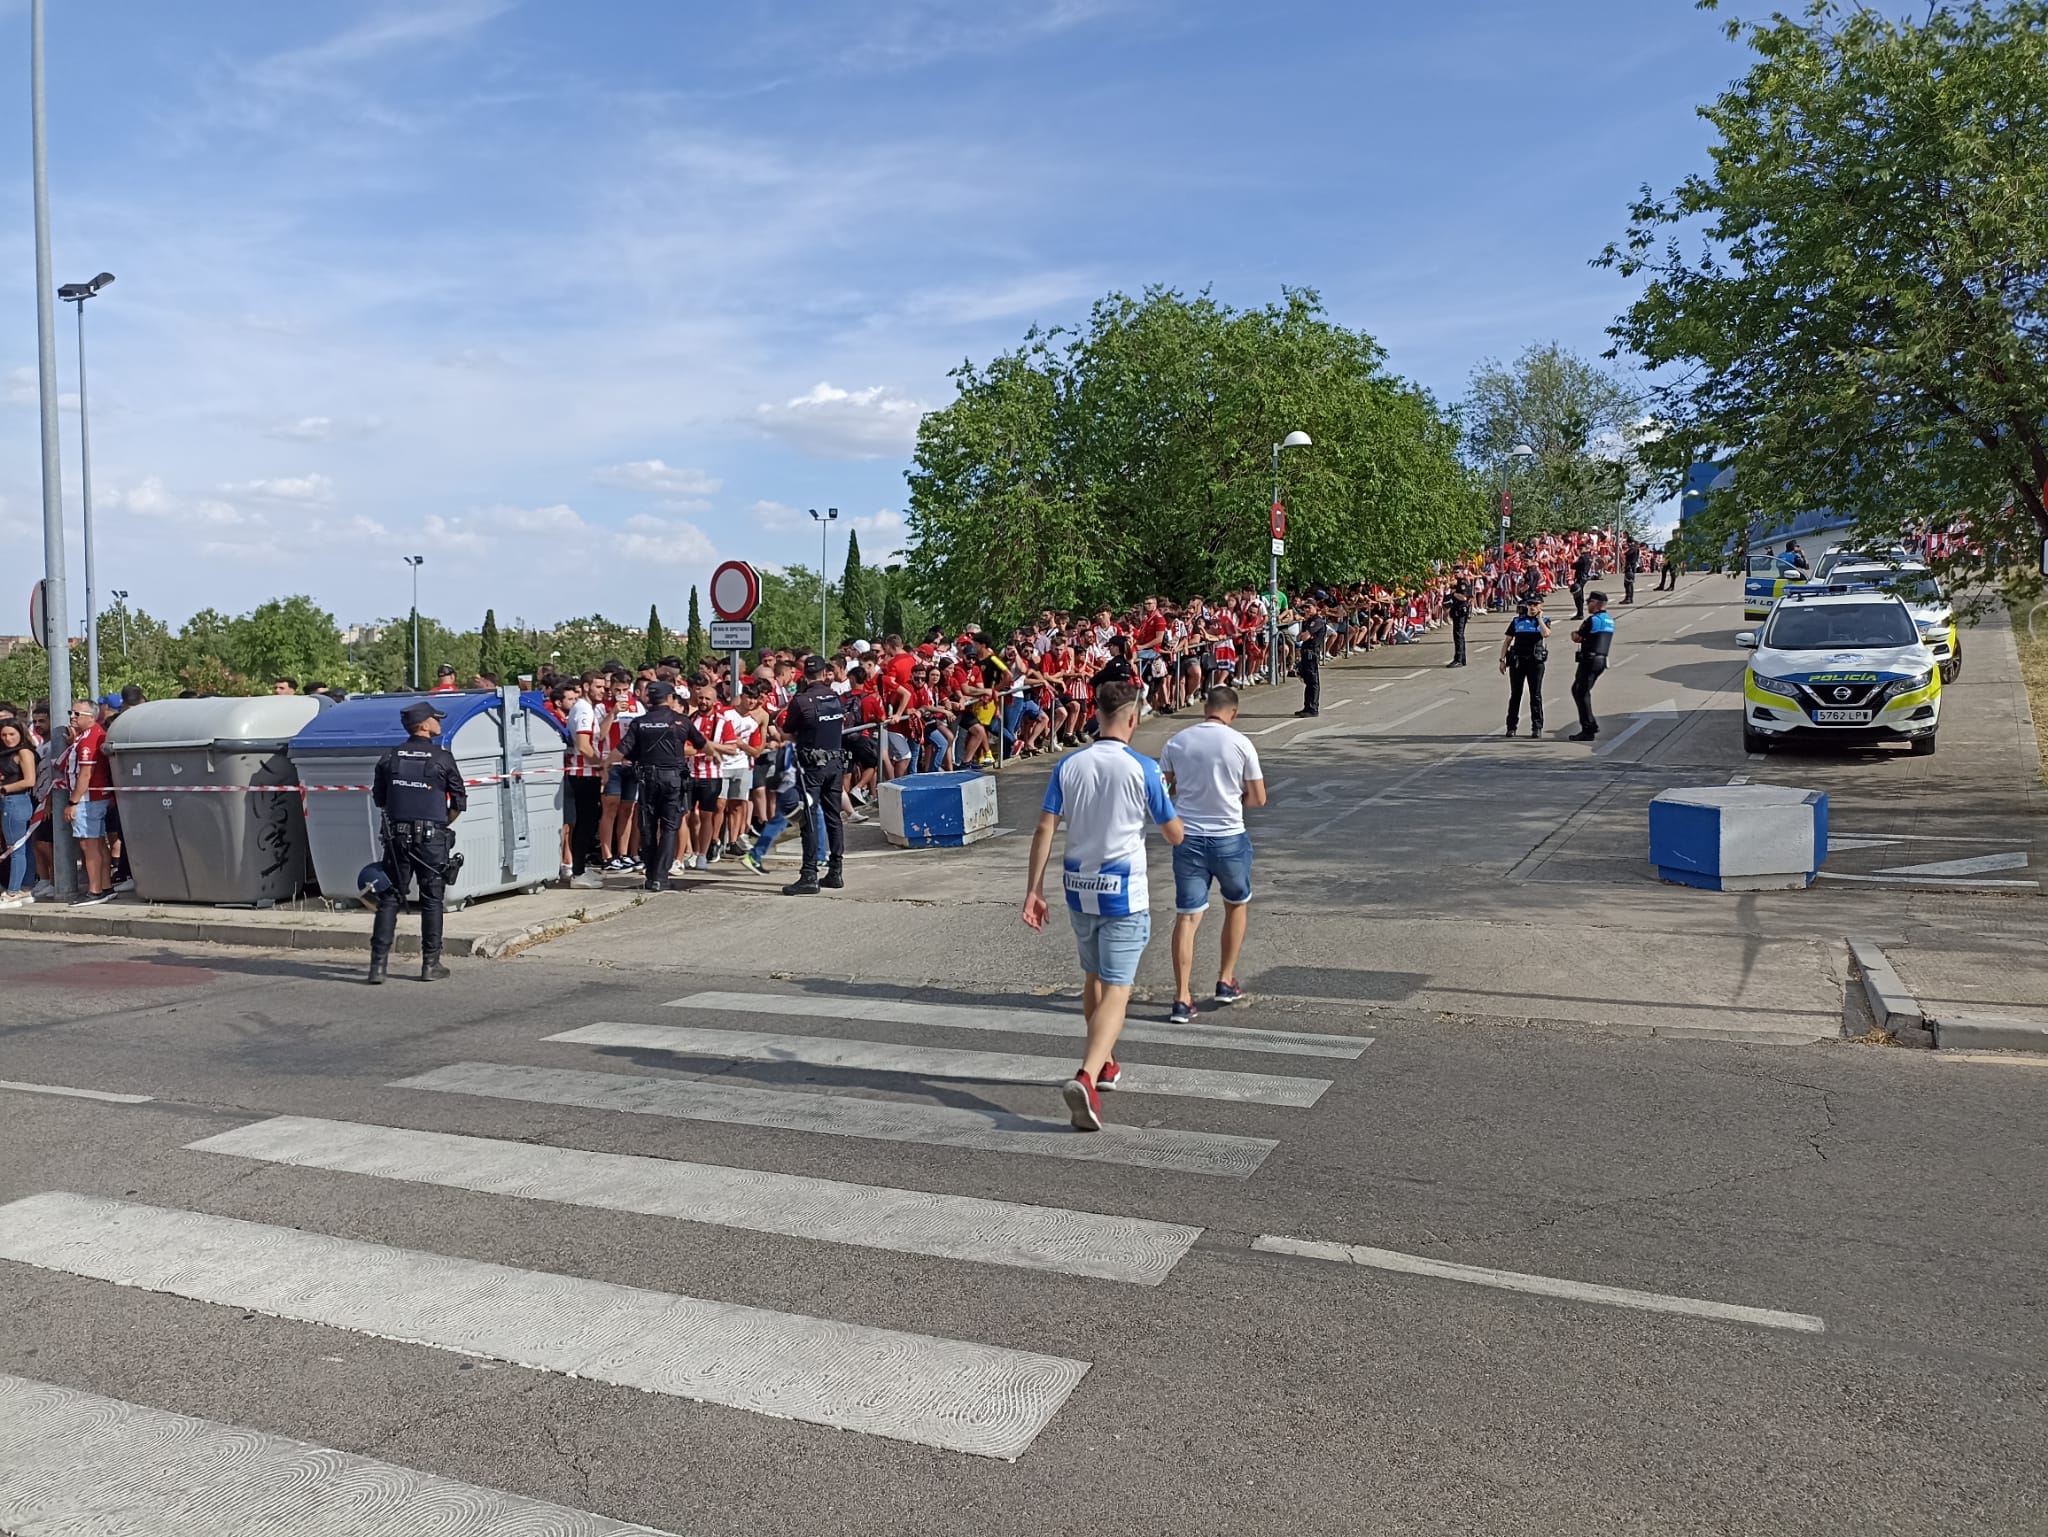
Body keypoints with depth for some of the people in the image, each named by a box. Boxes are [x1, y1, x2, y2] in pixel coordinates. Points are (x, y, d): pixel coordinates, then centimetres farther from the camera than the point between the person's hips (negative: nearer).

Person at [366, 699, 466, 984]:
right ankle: (431, 965, 9)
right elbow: (459, 802, -3)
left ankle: (378, 964, 4)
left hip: (397, 837, 3)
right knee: (431, 901, 6)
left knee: (389, 898, 8)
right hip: (431, 838, -3)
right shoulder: (442, 758, -7)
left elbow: (379, 799, 10)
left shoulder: (390, 758, 3)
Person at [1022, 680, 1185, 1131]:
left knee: (1093, 978, 23)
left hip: (1079, 888, 5)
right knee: (1116, 991, -6)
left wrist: (1033, 890, 1)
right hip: (1124, 892, -5)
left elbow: (1045, 829, -3)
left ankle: (1104, 1064, 39)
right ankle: (1086, 1077, -24)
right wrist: (1165, 796, 16)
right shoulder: (1143, 769, -10)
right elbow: (1175, 834, -3)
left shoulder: (1068, 765, 0)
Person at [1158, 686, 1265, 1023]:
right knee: (1237, 905, 23)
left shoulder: (1177, 743, -1)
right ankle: (1226, 980, 27)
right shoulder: (1241, 744, -8)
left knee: (1186, 917, 3)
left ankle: (1182, 998, 0)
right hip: (1229, 838, -1)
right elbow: (1258, 798, -2)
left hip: (1188, 839, 2)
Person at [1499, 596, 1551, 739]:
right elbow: (1507, 640, 8)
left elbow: (1546, 634, -16)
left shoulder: (1544, 621, 7)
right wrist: (1502, 660, 2)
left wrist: (1539, 618, -7)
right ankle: (1511, 726, 11)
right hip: (1517, 660, 1)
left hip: (1535, 661, -1)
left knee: (1535, 695, 1)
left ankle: (1537, 727, 7)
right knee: (1515, 694, 4)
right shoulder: (1517, 621, 8)